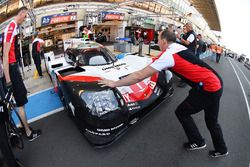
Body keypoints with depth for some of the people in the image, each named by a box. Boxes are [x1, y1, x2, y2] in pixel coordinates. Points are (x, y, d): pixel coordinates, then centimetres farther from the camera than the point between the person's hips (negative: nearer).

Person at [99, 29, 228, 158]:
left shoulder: (168, 55, -16)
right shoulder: (180, 47, 10)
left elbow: (140, 76, -18)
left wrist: (114, 83, -11)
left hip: (208, 88, -9)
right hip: (216, 83, 9)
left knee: (181, 112, 9)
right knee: (211, 121, 22)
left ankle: (197, 142, 27)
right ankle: (221, 150, 42)